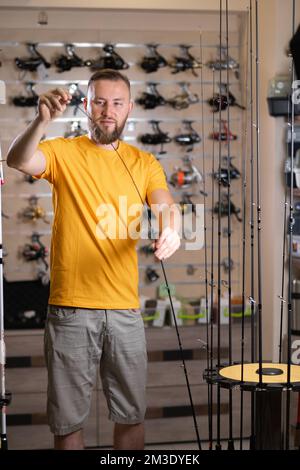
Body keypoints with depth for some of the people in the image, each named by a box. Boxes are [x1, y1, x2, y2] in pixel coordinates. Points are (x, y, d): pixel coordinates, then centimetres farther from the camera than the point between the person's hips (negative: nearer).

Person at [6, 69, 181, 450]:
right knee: (67, 419, 8)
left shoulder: (144, 163, 9)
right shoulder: (63, 152, 0)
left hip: (125, 307, 3)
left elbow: (165, 207, -6)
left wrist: (170, 229, -30)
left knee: (131, 415, 14)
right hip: (70, 307, -2)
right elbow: (17, 161, -19)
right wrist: (42, 121, -38)